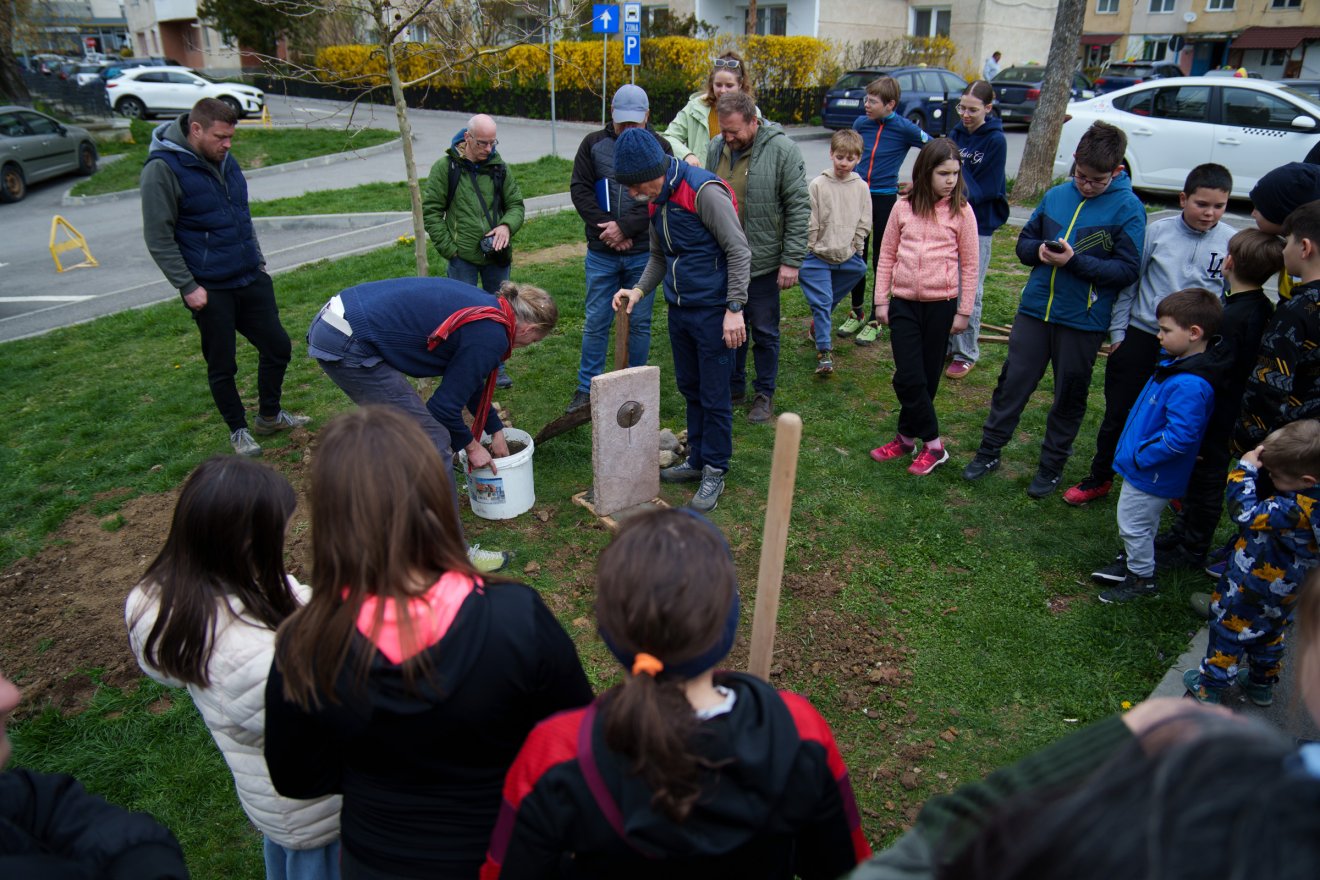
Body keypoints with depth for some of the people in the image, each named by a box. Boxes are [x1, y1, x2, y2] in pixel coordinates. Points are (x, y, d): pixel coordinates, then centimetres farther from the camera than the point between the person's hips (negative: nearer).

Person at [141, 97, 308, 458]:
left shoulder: (224, 160, 8)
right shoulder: (162, 169, -13)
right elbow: (159, 239, -13)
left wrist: (258, 259, 16)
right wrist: (188, 286, -16)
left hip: (251, 279, 7)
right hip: (210, 290, -6)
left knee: (278, 347, 11)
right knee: (222, 366, 6)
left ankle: (270, 415, 32)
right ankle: (238, 430, 26)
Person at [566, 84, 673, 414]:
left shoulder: (659, 148, 1)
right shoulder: (594, 144, 4)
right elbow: (580, 189, 0)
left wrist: (625, 226, -16)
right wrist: (606, 229, -11)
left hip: (643, 253, -1)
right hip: (601, 254, 1)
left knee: (640, 323, 7)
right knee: (596, 323, 6)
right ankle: (587, 389, 16)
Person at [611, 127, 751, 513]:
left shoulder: (704, 191, -19)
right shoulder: (656, 201, 7)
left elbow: (739, 251, -17)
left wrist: (734, 308, -21)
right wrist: (639, 289, 2)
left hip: (712, 313, -8)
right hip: (679, 311, 8)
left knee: (714, 395, 2)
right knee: (690, 389, 17)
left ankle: (715, 471, 15)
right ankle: (697, 459, 31)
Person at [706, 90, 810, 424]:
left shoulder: (781, 149, -12)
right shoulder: (716, 148, 3)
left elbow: (799, 208, -11)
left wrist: (791, 261, -14)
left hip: (763, 262, -4)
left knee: (765, 332, 7)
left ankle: (765, 393, 22)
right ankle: (734, 385, 31)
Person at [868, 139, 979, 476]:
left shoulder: (961, 211, -2)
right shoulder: (904, 208, 2)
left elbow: (969, 265, 1)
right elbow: (887, 255, 8)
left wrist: (964, 311, 0)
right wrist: (881, 300, 5)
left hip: (941, 304, -1)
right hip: (903, 302, 1)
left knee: (927, 376, 7)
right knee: (908, 377, -3)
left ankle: (908, 436, 20)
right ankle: (933, 444, 11)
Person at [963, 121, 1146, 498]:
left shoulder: (1128, 208, -7)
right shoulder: (1056, 195, 4)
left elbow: (1127, 269, -12)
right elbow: (1024, 242, 13)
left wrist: (1074, 260, -23)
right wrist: (1039, 251, -10)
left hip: (1083, 321, -3)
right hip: (1035, 309, 3)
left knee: (1069, 396, 10)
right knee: (1012, 382, 9)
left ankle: (1052, 465, 26)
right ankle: (989, 451, 23)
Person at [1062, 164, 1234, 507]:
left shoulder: (1233, 243, -5)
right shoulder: (1157, 231, -4)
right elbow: (1129, 283, 4)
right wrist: (1117, 331, 3)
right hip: (1140, 337, 1)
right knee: (1118, 414, 10)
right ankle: (1099, 479, 28)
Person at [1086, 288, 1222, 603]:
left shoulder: (1189, 386, -31)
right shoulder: (1176, 365, 0)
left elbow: (1180, 437, -32)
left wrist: (1141, 455, -22)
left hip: (1152, 475, -9)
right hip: (1143, 467, 9)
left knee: (1134, 524, 8)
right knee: (1137, 524, 25)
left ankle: (1142, 578, 25)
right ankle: (1131, 563, 42)